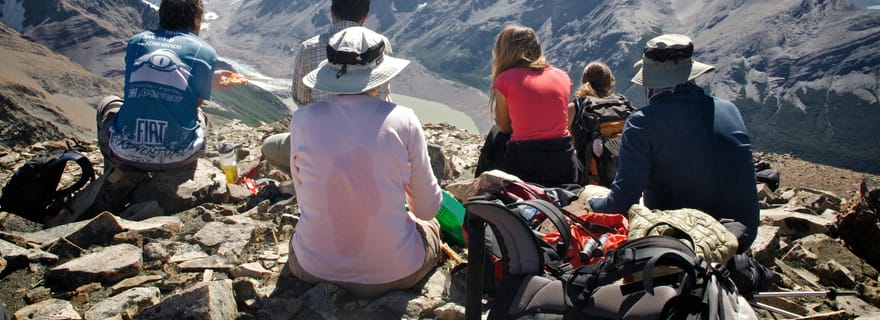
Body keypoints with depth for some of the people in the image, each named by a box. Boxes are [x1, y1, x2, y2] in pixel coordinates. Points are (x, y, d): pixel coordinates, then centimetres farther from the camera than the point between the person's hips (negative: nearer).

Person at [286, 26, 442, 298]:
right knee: (430, 225, 32)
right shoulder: (403, 120, -14)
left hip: (315, 268, 2)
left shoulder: (303, 118, -10)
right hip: (392, 272, -2)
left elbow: (304, 199, 4)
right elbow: (428, 208, -5)